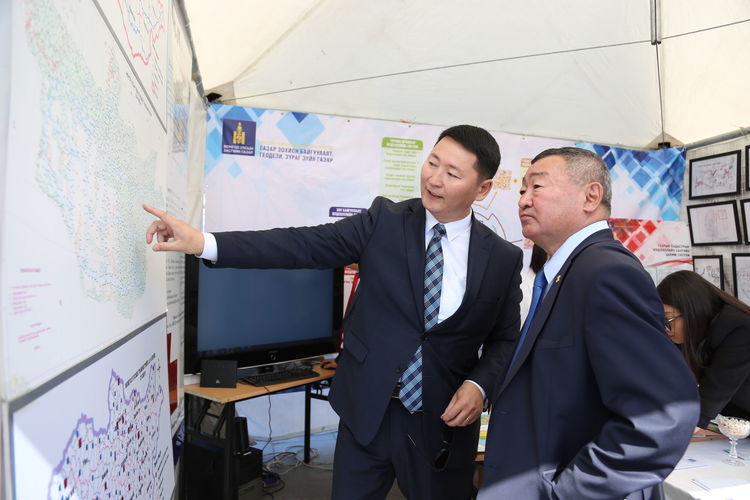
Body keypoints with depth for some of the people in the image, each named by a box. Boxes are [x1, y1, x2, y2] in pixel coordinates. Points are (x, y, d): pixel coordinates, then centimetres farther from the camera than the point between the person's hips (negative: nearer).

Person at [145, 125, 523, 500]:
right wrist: (203, 242, -21)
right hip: (367, 413, 0)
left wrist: (480, 384, -15)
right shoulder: (385, 220, -6)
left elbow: (505, 339, 5)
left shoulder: (504, 258, -4)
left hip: (443, 423, 0)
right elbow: (305, 245, -13)